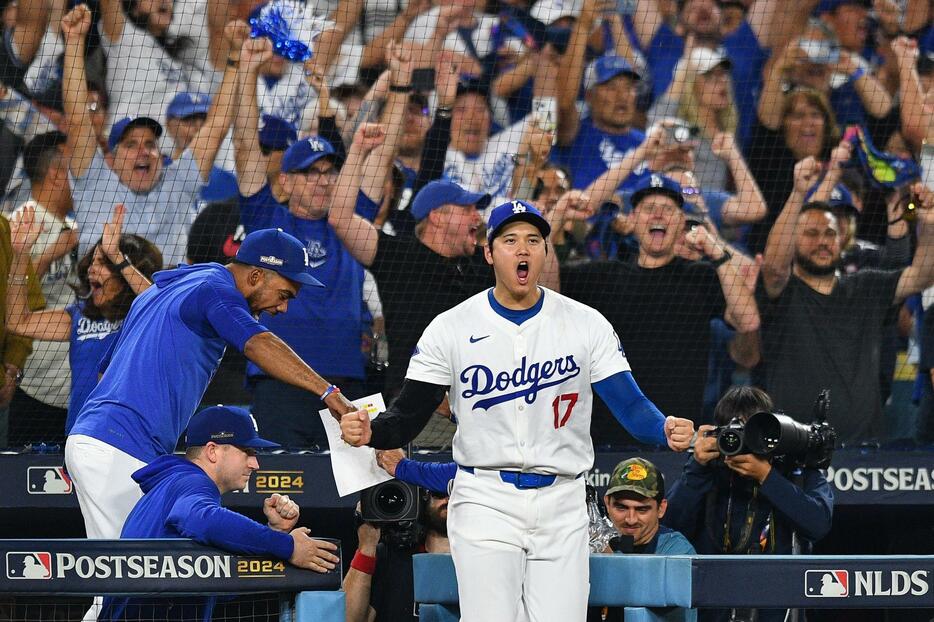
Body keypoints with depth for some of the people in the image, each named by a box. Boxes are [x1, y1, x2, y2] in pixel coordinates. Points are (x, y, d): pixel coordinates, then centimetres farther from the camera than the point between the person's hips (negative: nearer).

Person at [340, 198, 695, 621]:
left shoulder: (586, 324, 2)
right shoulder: (451, 328, 0)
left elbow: (630, 405, -3)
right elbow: (408, 416, -1)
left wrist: (665, 430, -25)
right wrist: (370, 432, -23)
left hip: (562, 506, 1)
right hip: (485, 503, -1)